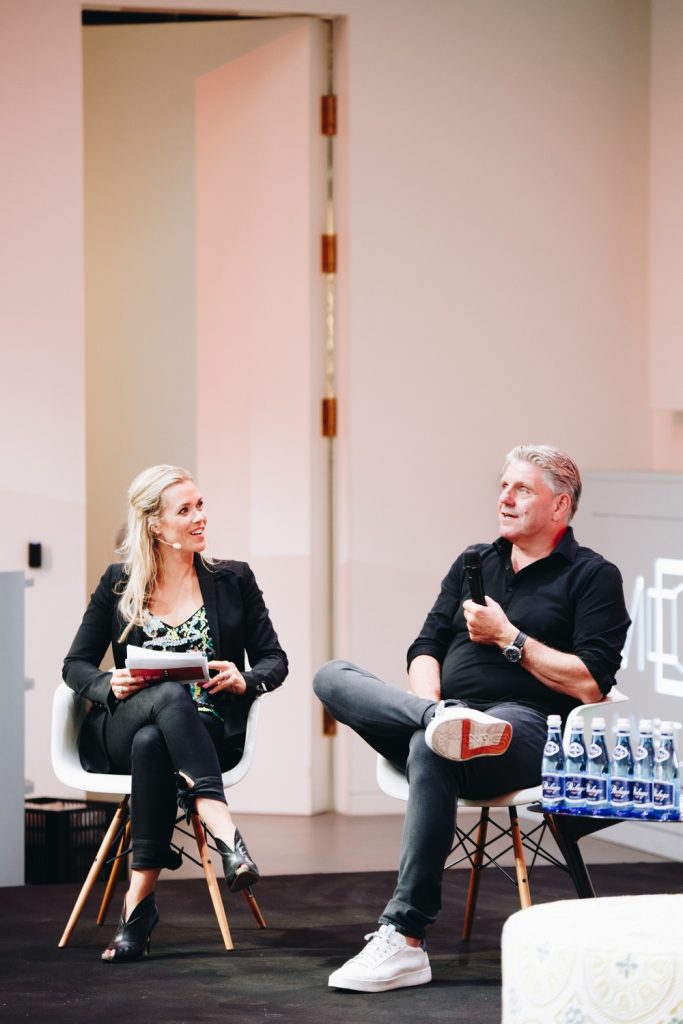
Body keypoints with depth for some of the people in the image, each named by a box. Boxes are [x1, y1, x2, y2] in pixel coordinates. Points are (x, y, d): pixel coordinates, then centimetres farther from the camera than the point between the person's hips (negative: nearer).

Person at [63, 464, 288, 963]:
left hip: (209, 732, 0)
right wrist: (109, 684, -12)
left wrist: (244, 680, -14)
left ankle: (140, 899, -39)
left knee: (152, 742, -38)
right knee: (171, 696, -38)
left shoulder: (233, 580, 12)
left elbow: (275, 660, 10)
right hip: (119, 733, 0)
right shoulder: (118, 585, 11)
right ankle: (227, 835, -53)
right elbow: (76, 665, 12)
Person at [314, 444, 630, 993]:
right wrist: (430, 705, -4)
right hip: (446, 707, 7)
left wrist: (507, 637, -4)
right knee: (333, 676, -14)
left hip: (526, 728, -6)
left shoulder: (593, 577, 7)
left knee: (429, 750, -39)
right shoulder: (474, 563, 25)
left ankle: (405, 941, -39)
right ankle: (442, 723, -42)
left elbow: (591, 684, -5)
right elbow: (426, 649, 18)